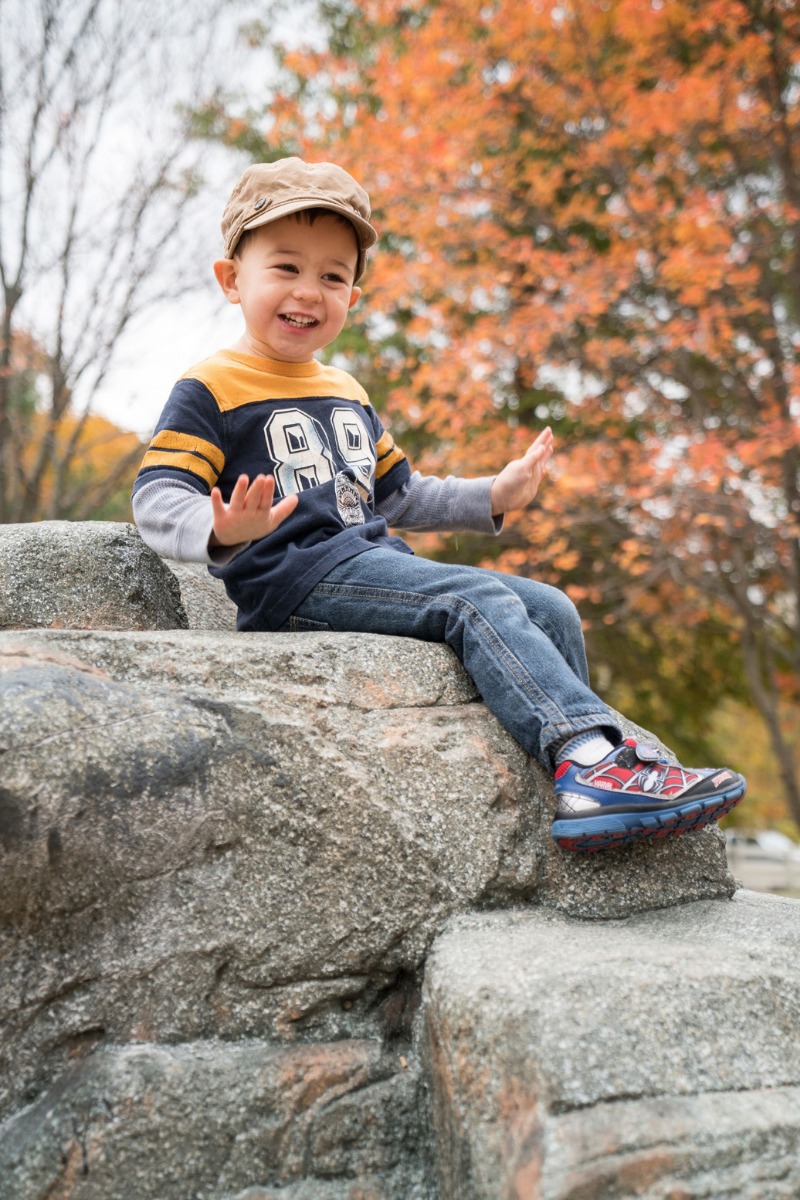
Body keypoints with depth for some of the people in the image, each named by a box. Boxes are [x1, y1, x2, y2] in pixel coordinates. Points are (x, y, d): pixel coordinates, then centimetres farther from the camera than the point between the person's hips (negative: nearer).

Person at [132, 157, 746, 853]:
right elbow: (158, 499, -12)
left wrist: (490, 498, 20)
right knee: (480, 604, -26)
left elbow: (397, 496, 32)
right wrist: (220, 533, -35)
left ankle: (590, 763, 0)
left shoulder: (349, 396, 25)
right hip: (296, 577, -8)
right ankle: (587, 762, -33)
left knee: (552, 609, -2)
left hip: (376, 563, 9)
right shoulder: (211, 390, -1)